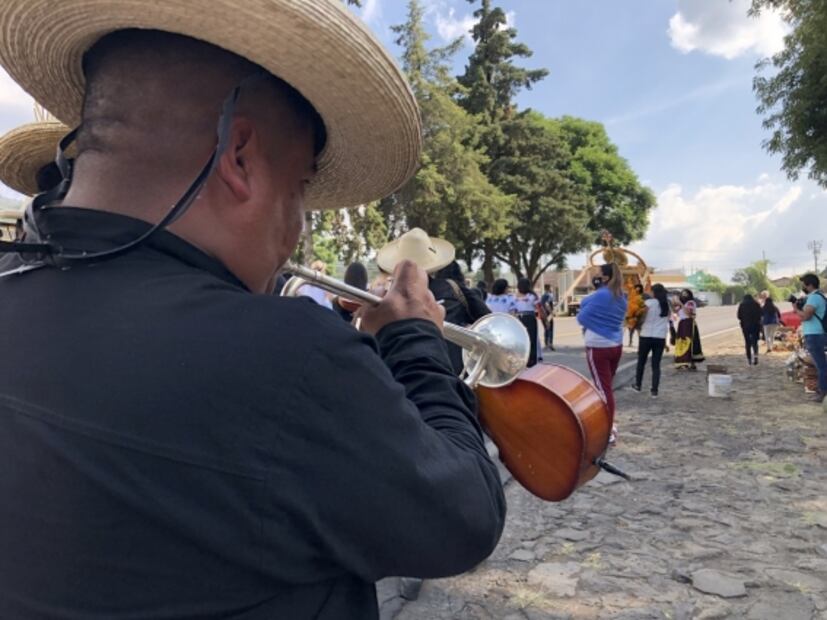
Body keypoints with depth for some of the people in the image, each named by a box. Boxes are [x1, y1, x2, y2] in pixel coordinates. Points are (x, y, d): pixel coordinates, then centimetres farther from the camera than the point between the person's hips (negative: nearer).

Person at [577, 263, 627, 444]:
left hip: (599, 346, -8)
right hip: (616, 345, 8)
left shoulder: (601, 295, -19)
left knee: (603, 388, -2)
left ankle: (609, 430, 2)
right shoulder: (621, 297, 7)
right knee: (607, 386, 19)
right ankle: (609, 424, 28)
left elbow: (582, 317, -13)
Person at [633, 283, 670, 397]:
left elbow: (642, 318, -7)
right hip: (661, 337, 3)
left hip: (646, 336, -3)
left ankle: (638, 385, 25)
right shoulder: (667, 305, 8)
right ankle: (654, 390, 1)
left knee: (641, 362, 14)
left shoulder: (648, 303, -8)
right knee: (656, 365, 5)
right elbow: (667, 320, 15)